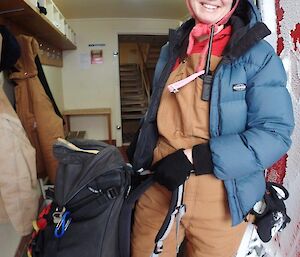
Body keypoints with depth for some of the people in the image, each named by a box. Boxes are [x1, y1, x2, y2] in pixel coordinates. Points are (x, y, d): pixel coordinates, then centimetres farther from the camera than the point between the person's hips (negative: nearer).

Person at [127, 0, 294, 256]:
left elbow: (275, 134, -15)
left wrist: (194, 158, -22)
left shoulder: (258, 54, -7)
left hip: (220, 198, -3)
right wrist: (139, 145, 7)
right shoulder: (171, 50, 8)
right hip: (159, 185, 4)